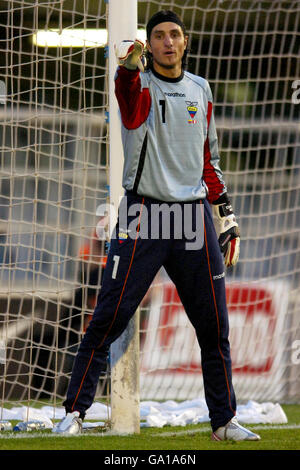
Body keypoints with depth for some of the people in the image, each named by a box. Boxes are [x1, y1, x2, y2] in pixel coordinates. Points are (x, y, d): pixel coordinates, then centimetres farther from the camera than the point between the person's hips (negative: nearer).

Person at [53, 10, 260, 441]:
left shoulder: (199, 89, 14)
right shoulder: (139, 83, -2)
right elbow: (132, 109, -29)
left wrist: (226, 216, 16)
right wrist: (130, 66, -52)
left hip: (195, 216, 4)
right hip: (143, 215, -4)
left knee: (214, 325, 6)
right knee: (108, 319, -7)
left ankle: (224, 421, 17)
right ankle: (75, 413, 1)